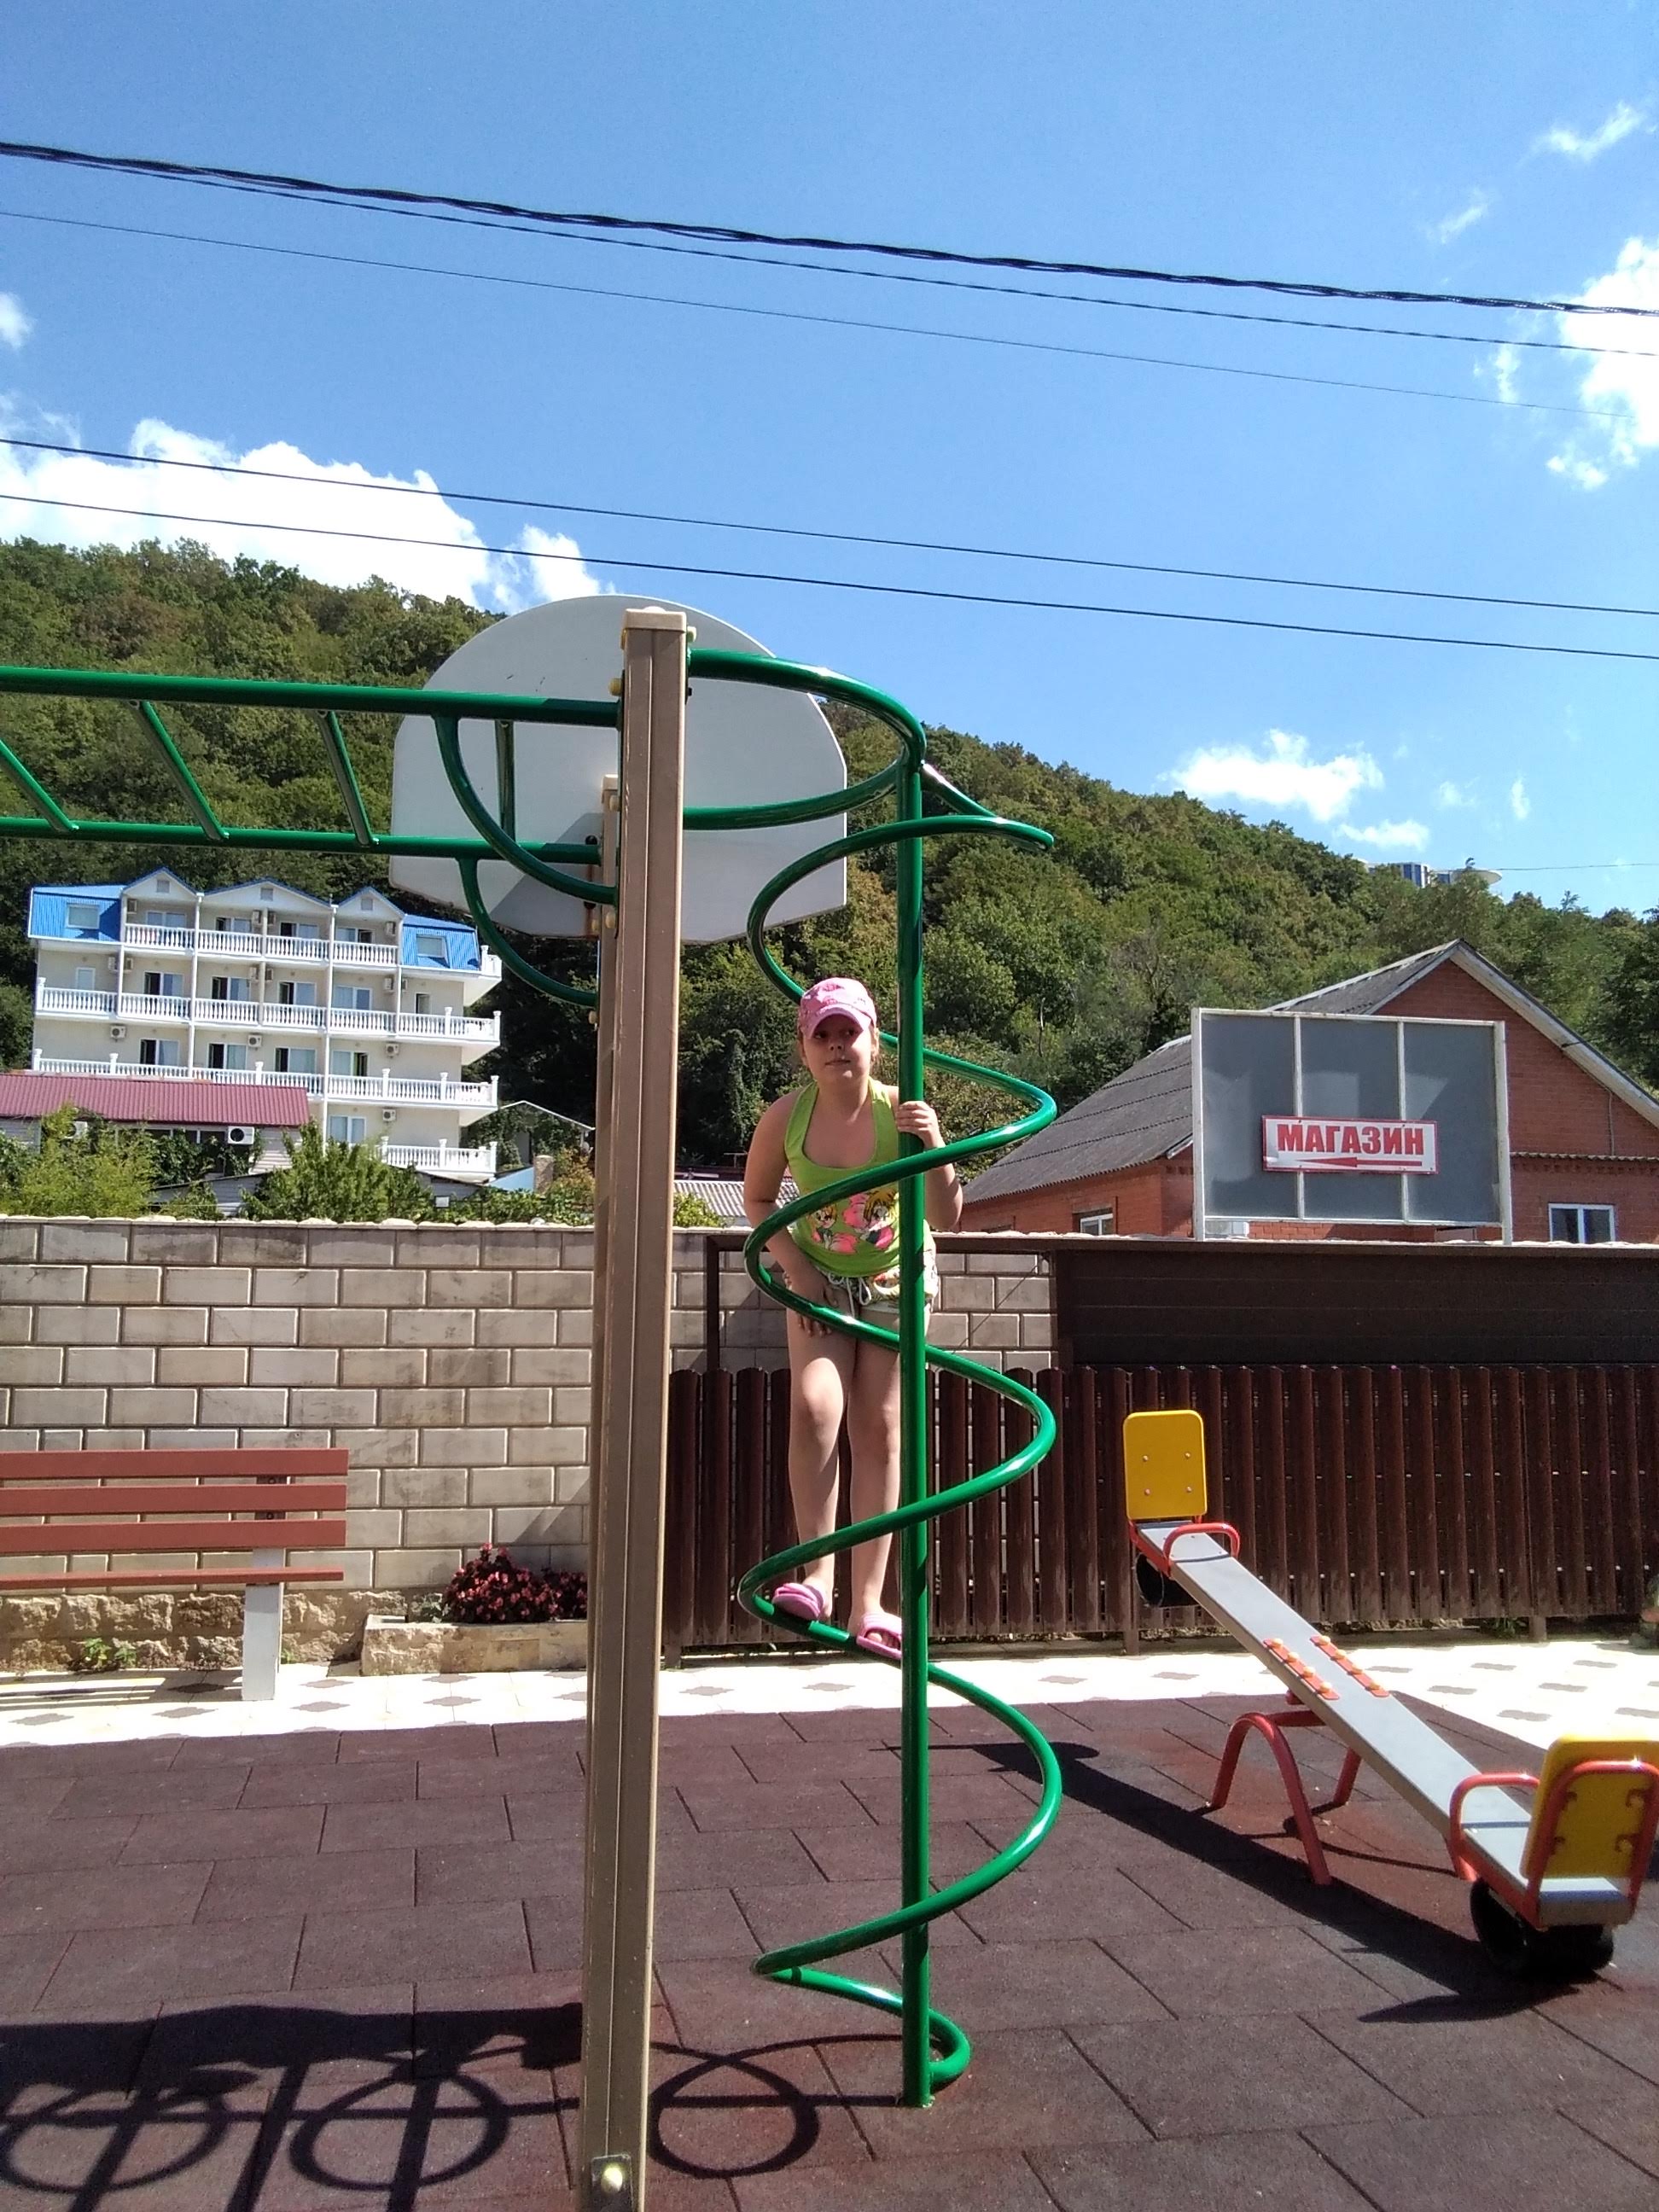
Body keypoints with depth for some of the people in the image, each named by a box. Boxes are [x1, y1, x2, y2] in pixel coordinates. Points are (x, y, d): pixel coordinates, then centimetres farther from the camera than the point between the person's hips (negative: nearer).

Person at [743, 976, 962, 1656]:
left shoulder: (903, 1112, -22)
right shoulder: (786, 1117, -18)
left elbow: (946, 1218, -20)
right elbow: (757, 1199, -1)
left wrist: (934, 1149, -36)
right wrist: (794, 1266, -13)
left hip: (895, 1280, 0)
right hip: (820, 1280, 0)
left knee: (879, 1429, 1)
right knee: (814, 1406, -22)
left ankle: (868, 1604, 7)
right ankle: (817, 1574, -12)